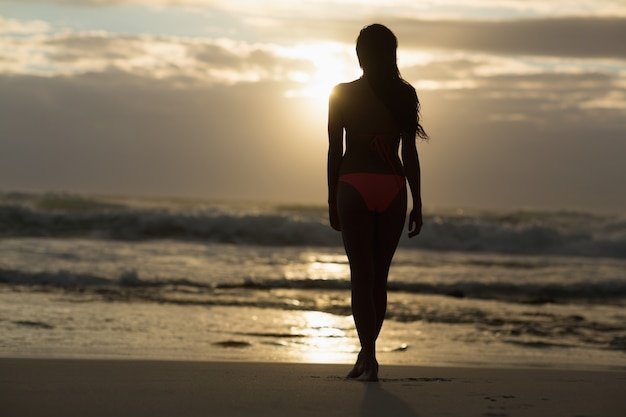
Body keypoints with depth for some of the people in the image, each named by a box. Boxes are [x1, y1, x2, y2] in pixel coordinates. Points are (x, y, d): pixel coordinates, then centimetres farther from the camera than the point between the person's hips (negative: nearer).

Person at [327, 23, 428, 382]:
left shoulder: (342, 94, 1)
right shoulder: (404, 95, 3)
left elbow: (335, 152, 2)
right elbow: (410, 153, 1)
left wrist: (332, 201, 9)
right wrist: (418, 204, 5)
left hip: (353, 186, -1)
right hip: (392, 187, 2)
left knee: (362, 275, 0)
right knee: (379, 277, 13)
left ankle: (370, 359, -10)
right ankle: (366, 356, 19)